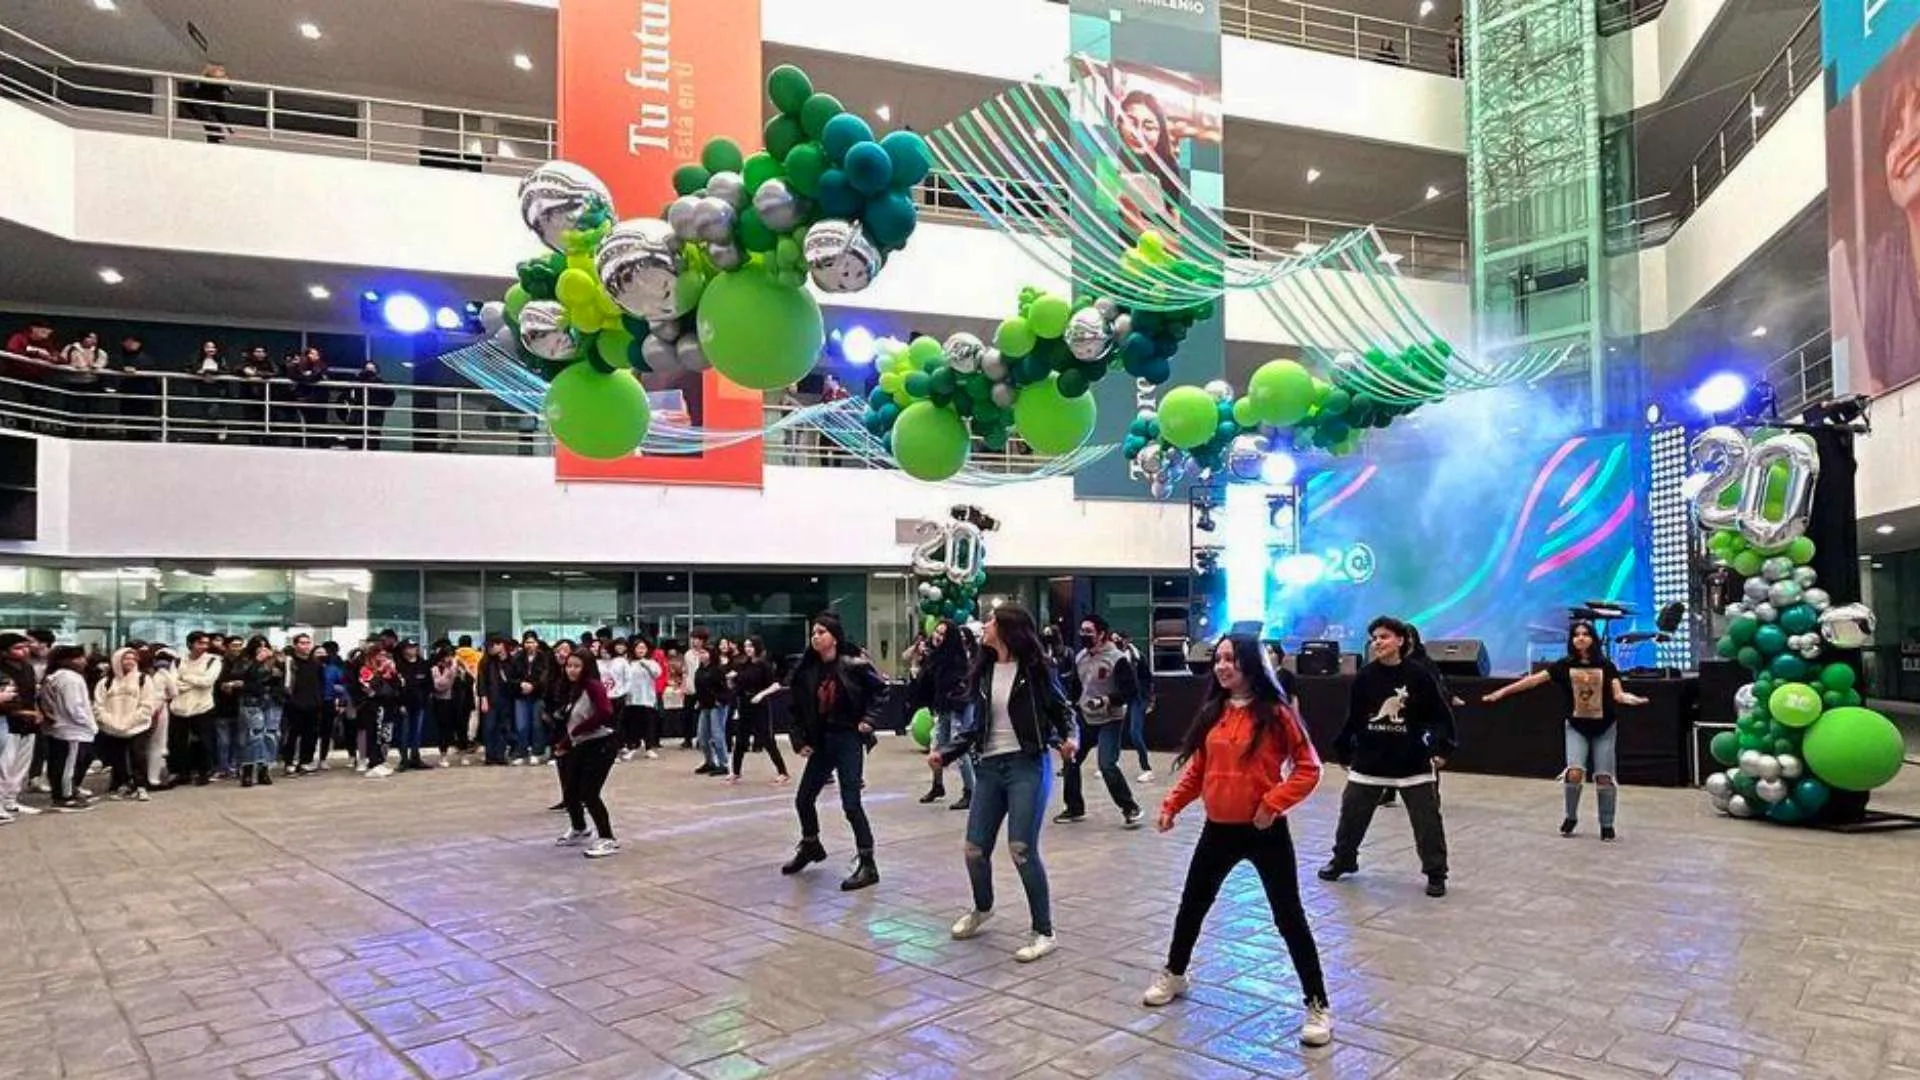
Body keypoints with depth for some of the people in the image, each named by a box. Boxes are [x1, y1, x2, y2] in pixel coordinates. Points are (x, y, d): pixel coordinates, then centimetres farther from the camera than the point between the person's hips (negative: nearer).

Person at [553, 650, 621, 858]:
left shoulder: (593, 685, -16)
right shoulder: (571, 689, 11)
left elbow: (605, 713, -29)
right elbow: (566, 720, 13)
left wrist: (576, 731, -18)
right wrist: (563, 742, 1)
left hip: (601, 744, -8)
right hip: (581, 746, 9)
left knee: (588, 793, -12)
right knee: (570, 791, 16)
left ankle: (607, 839, -1)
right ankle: (578, 829, 42)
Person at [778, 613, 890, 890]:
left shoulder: (854, 663, -12)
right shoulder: (806, 669, 0)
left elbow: (880, 689, -1)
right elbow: (798, 709, 7)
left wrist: (869, 719, -10)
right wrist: (800, 740, 0)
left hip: (848, 739, -6)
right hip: (820, 741, 6)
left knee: (851, 803, -9)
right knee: (803, 799, 14)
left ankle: (867, 865, 2)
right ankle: (810, 846, 41)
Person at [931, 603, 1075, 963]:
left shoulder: (1034, 668, -6)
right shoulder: (983, 672, 8)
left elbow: (1062, 709, 2)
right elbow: (974, 725, 12)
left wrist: (1068, 738, -17)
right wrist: (944, 752, 2)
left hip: (1027, 766, -5)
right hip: (989, 767, 5)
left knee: (1022, 849, -14)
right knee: (975, 849, 8)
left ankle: (1043, 932, 3)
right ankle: (982, 908, 39)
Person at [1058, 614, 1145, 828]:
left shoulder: (1117, 659, -18)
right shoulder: (1079, 657, 4)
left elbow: (1132, 690, -18)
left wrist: (1107, 700, -28)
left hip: (1109, 721, -7)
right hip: (1085, 718, 7)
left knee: (1107, 765, -17)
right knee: (1070, 760, 9)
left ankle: (1130, 808, 1)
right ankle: (1075, 808, 25)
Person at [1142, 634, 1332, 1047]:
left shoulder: (1276, 712, -12)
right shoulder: (1212, 712, 4)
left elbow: (1308, 768, -11)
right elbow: (1197, 768, 11)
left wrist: (1273, 803, -19)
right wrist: (1172, 805, 3)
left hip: (1265, 831, -6)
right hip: (1218, 830, 6)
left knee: (1288, 916, 2)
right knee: (1192, 903, 18)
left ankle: (1318, 1006, 15)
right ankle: (1174, 975, 41)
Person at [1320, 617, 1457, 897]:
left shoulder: (1418, 676, -9)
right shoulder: (1364, 676, -3)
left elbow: (1442, 714, -1)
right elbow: (1352, 718, 4)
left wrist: (1442, 749, -6)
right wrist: (1343, 752, 7)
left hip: (1413, 764, -2)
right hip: (1368, 762, 2)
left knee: (1428, 820, 3)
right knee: (1351, 815, 12)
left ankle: (1436, 874, 20)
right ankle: (1342, 860, 32)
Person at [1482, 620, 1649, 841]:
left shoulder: (1606, 666, -5)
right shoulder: (1565, 665, -6)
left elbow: (1618, 694, -11)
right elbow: (1534, 679, -10)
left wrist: (1632, 699, -35)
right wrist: (1502, 692, -14)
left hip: (1604, 728, 0)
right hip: (1576, 727, 0)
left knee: (1604, 777, 1)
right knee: (1575, 772, -14)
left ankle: (1607, 826, 17)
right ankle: (1571, 817, 8)